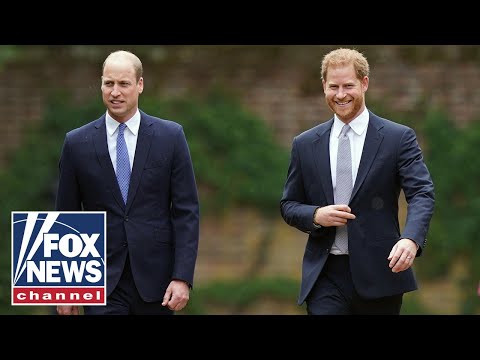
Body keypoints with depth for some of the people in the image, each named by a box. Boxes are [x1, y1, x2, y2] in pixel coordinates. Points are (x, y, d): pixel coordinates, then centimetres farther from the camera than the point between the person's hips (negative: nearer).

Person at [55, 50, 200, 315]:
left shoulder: (170, 136, 1)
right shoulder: (77, 143, 2)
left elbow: (186, 210, -1)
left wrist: (183, 277, -9)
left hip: (154, 277, 1)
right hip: (101, 281, 0)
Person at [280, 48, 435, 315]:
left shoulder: (399, 138, 0)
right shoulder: (305, 144, 10)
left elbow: (422, 193, -10)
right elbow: (289, 205, 15)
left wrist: (411, 239, -30)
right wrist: (316, 216, -9)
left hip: (379, 273, -1)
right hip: (326, 276, 1)